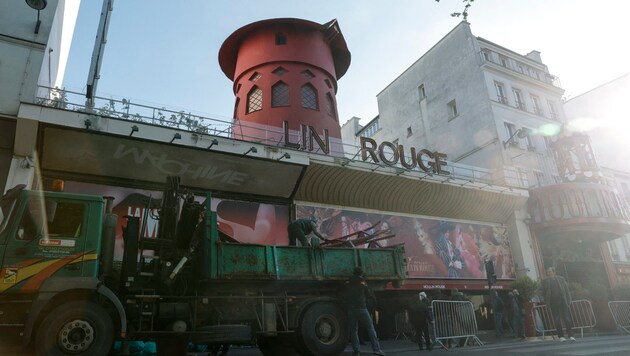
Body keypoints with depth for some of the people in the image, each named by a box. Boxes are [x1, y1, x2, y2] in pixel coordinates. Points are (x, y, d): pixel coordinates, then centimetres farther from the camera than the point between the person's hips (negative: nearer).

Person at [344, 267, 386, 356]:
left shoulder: (347, 283, 12)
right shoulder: (362, 283, 7)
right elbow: (369, 295, 12)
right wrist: (373, 299, 32)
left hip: (350, 309, 3)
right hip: (361, 308, -2)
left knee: (353, 330, 10)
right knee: (370, 328, 0)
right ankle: (376, 349, -8)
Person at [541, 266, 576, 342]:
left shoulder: (561, 278, 9)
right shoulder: (545, 281, 7)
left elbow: (567, 290, 9)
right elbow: (544, 292, 6)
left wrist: (568, 301, 2)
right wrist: (547, 302, -1)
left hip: (563, 301, 0)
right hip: (553, 303, 0)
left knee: (567, 318, 1)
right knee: (557, 320, 1)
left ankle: (571, 335, 7)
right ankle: (561, 336, 6)